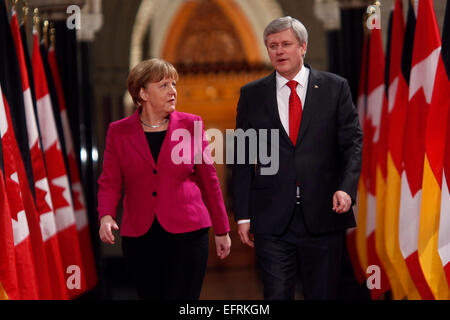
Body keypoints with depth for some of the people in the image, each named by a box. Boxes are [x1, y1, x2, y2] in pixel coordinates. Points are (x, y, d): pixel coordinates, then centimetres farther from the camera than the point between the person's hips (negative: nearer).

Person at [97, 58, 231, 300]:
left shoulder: (191, 125, 3)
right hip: (139, 236, 1)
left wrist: (221, 230, 9)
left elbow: (208, 179, 7)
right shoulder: (119, 132, 4)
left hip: (186, 233, -1)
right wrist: (106, 216, -18)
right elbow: (109, 182, 1)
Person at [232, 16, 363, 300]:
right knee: (277, 294, -1)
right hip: (272, 220, 0)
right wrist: (243, 215, 2)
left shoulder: (335, 88, 5)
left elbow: (353, 142, 3)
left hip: (323, 215, 0)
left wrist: (347, 188, -14)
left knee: (323, 294, 7)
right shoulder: (252, 95, 8)